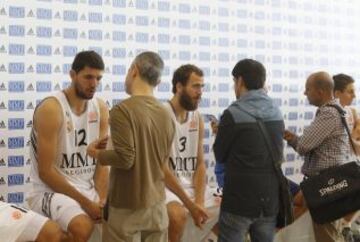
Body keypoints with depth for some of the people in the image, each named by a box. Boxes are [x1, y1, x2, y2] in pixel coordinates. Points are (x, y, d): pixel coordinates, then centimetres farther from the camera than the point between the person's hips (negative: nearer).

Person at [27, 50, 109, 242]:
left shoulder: (101, 108, 3)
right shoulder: (51, 109, -16)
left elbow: (102, 162, 3)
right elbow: (46, 171, -17)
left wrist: (102, 200, -13)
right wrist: (85, 202, -19)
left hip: (89, 188, 7)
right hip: (52, 190, -6)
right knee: (83, 226, -33)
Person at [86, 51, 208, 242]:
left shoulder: (123, 110, -16)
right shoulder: (166, 115, 4)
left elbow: (125, 159, -21)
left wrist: (95, 153, -2)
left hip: (126, 208, -6)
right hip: (157, 205, 6)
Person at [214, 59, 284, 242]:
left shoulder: (233, 114, -13)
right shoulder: (276, 112, 6)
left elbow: (220, 155, -4)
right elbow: (278, 153, 13)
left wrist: (221, 134, 15)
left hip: (239, 200, -5)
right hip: (270, 199, 6)